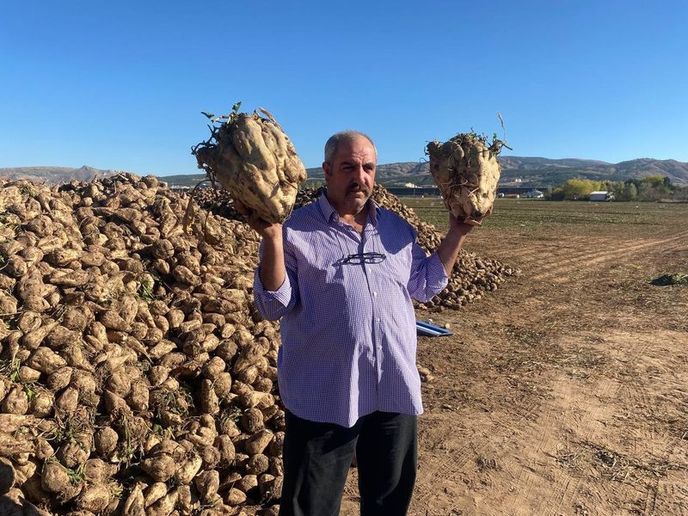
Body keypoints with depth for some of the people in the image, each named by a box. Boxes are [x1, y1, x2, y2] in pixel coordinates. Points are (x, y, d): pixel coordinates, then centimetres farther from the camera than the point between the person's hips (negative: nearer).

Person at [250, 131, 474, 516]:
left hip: (395, 391, 5)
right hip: (324, 397, -4)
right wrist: (272, 240, -26)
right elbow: (273, 306, -13)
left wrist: (457, 235, 7)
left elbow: (425, 286, 13)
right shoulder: (296, 229, -9)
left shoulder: (397, 228, 8)